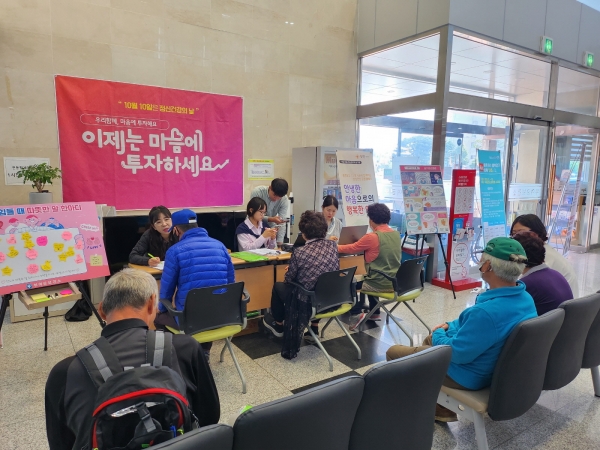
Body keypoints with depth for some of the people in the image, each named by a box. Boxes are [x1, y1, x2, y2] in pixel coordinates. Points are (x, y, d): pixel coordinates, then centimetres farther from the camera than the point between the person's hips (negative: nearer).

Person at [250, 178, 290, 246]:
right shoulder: (257, 192, -23)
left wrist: (279, 243, -29)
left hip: (270, 228, 2)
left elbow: (282, 222, -21)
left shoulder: (284, 199, -17)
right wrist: (271, 219, -39)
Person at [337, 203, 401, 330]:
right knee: (368, 279, 34)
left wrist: (336, 247, 12)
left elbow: (352, 248, -5)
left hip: (380, 284, -7)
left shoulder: (371, 237, -19)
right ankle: (374, 313, 37)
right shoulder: (396, 234, 3)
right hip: (395, 282, 7)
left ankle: (356, 314, 10)